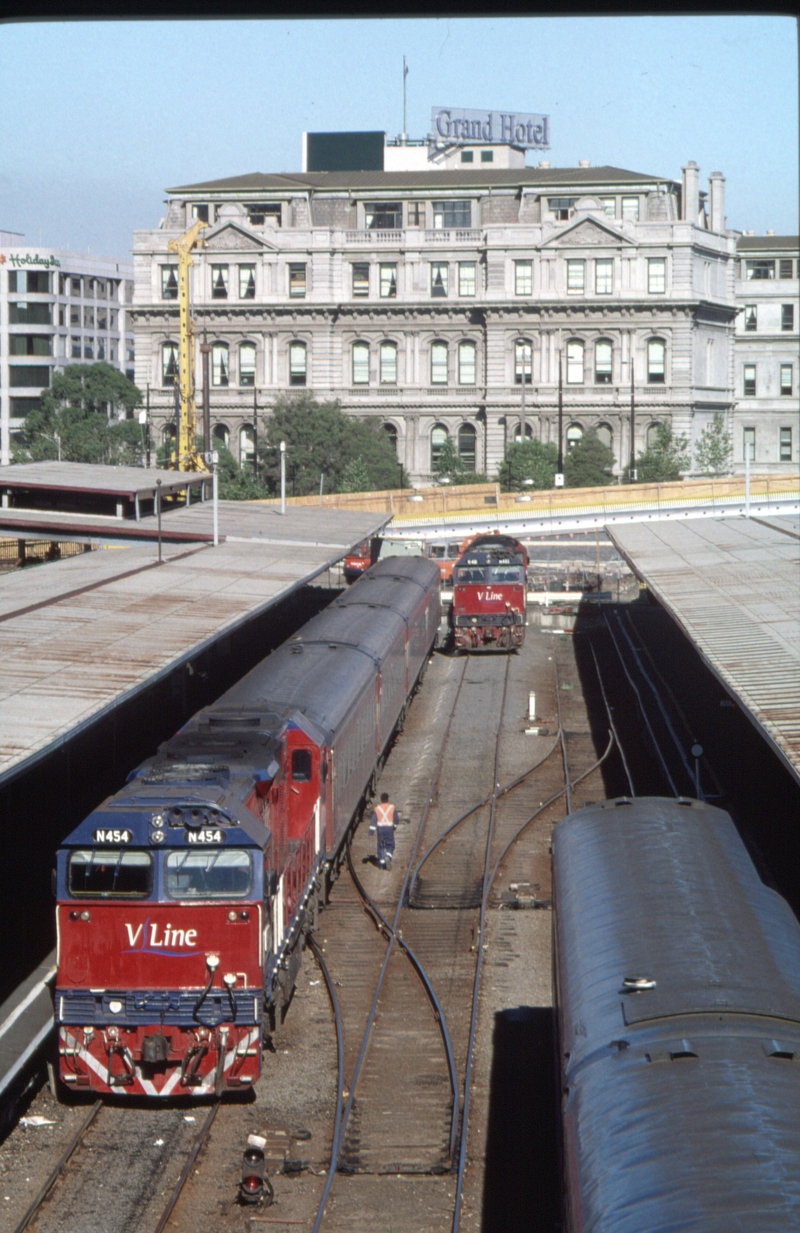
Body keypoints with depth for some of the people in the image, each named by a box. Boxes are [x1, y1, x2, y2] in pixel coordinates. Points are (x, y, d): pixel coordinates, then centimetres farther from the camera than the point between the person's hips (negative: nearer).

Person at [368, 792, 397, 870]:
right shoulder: (392, 808, -2)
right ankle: (388, 857, -19)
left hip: (380, 828, 1)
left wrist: (371, 831, -9)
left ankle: (382, 863, 9)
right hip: (389, 828, -1)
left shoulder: (377, 808, -1)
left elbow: (373, 820, -7)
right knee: (390, 846, 8)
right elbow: (395, 819, 5)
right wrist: (394, 826, 24)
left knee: (381, 846, 10)